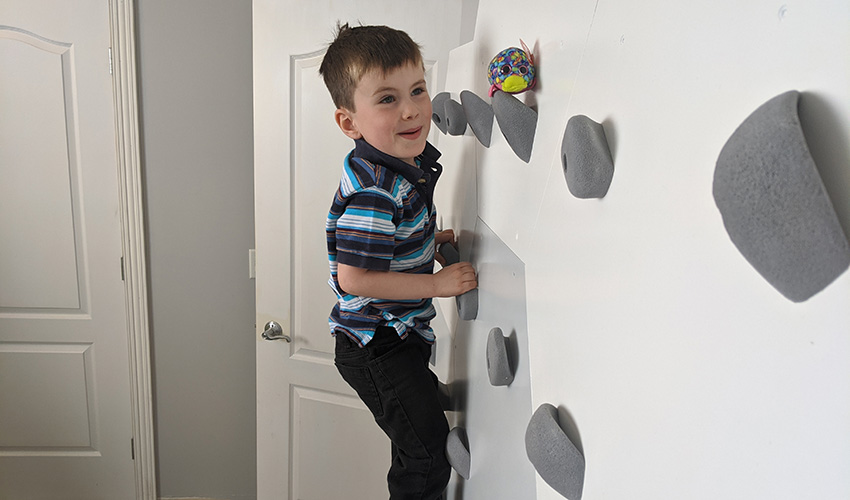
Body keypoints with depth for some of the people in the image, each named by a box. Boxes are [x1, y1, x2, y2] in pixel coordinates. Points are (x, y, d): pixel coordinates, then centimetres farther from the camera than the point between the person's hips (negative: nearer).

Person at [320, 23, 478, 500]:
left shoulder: (412, 158, -1)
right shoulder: (374, 191, -29)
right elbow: (354, 279, -28)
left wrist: (430, 241, 1)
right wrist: (438, 284, -22)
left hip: (403, 335, 9)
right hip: (377, 348, -9)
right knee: (429, 454, 2)